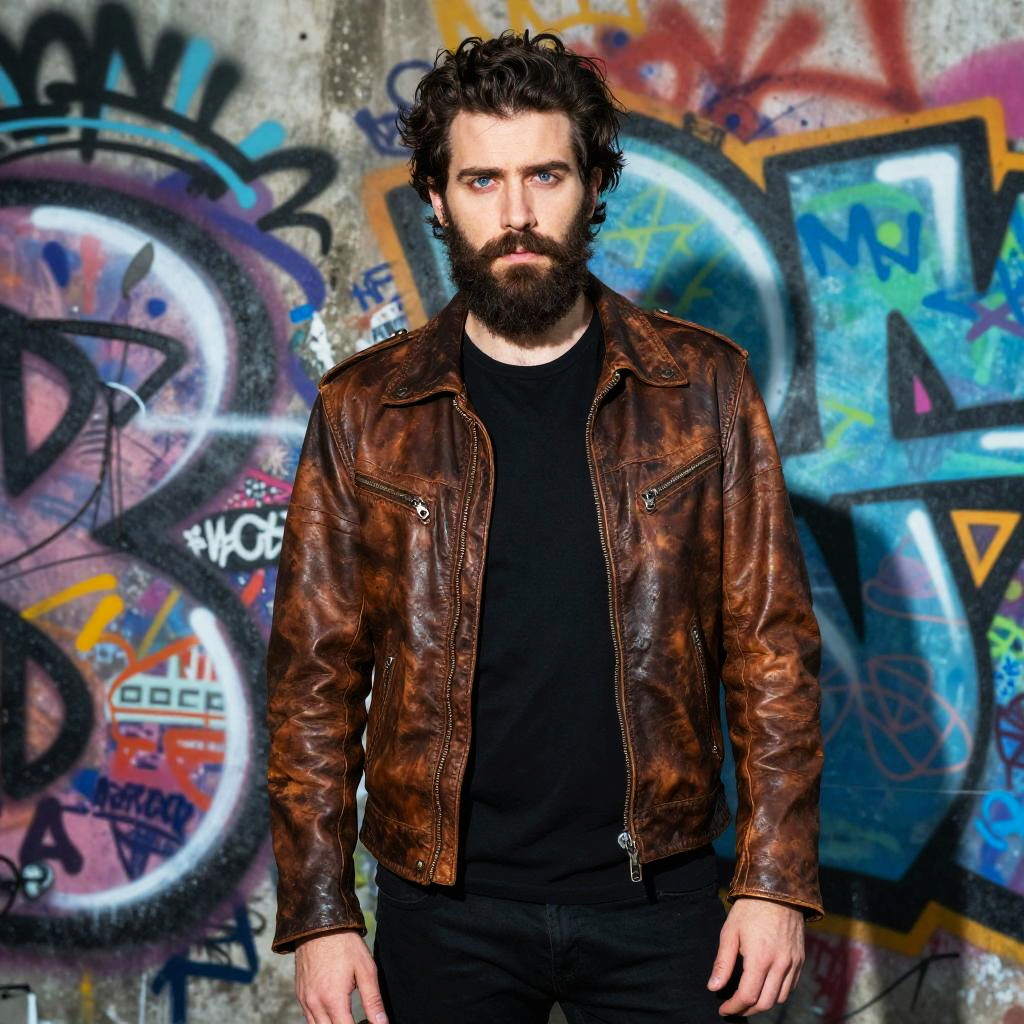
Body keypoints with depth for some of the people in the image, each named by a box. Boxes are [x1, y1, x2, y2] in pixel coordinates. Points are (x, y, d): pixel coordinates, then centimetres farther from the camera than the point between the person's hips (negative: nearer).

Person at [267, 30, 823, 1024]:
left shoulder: (701, 387, -1)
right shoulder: (363, 411, -1)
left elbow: (771, 647, 0)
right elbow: (316, 674, 1)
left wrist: (775, 877, -5)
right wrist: (319, 913, -3)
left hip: (657, 901, 0)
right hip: (445, 906, 0)